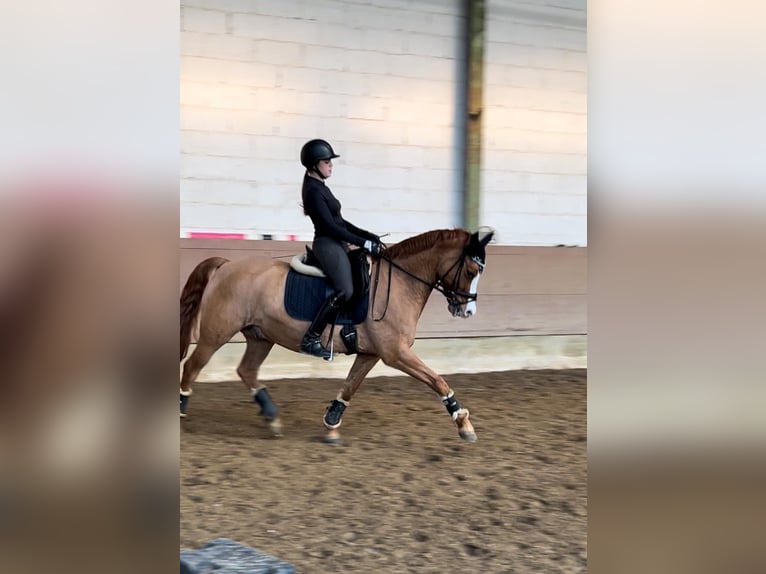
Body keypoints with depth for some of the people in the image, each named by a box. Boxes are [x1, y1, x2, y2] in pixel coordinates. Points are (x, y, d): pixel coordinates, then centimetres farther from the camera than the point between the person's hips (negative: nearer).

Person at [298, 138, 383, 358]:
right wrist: (363, 243, -20)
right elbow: (330, 226, -19)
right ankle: (311, 339, -20)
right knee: (344, 291, -24)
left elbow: (339, 222, 20)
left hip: (337, 245, 11)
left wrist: (368, 236, 11)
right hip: (327, 245, -11)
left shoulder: (320, 188, 17)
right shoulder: (313, 191, -14)